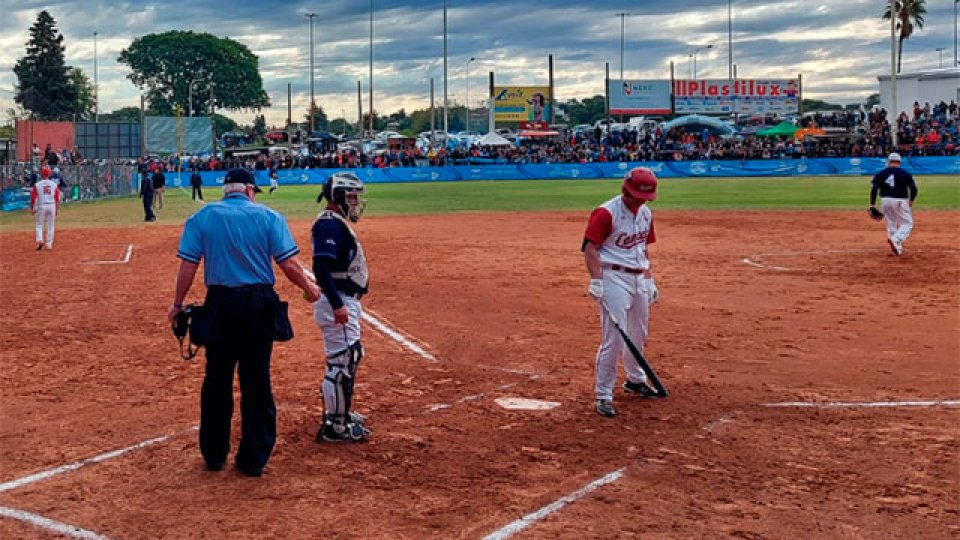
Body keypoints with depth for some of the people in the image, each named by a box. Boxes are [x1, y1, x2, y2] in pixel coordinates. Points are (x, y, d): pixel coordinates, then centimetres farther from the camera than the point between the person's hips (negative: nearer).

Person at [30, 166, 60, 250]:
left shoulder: (37, 185, -3)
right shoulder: (54, 184, 1)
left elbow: (33, 198, -2)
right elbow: (57, 199, 2)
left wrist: (31, 209, 8)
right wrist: (57, 209, 10)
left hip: (41, 206, -1)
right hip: (52, 206, 1)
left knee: (39, 225, 9)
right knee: (50, 226, 9)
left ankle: (40, 240, -12)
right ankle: (49, 244, 10)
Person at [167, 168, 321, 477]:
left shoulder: (202, 217, 1)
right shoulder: (268, 217, -2)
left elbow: (188, 265, -4)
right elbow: (289, 264, -8)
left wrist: (178, 304, 5)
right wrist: (309, 288, 9)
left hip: (219, 304, 1)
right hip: (259, 304, -1)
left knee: (217, 379, 13)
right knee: (257, 381, 7)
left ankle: (214, 454, 22)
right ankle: (253, 459, 13)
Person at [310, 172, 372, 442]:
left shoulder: (339, 223, 15)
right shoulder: (329, 224, -17)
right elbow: (321, 267, -26)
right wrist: (337, 305, -29)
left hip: (346, 302, 11)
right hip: (338, 302, -11)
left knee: (351, 356, 21)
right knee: (341, 362, -7)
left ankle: (340, 412, 34)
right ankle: (334, 426, 0)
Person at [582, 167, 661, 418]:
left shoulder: (646, 213, 10)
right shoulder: (606, 213, -14)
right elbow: (590, 248, -17)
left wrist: (649, 279, 17)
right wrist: (596, 281, -24)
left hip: (639, 279, 8)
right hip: (614, 277, -8)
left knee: (638, 335, 19)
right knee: (614, 339, -10)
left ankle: (635, 380, 40)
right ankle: (603, 394, -2)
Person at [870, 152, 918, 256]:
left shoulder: (881, 174, 4)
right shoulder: (905, 174, 0)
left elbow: (874, 188, -4)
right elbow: (914, 188, -5)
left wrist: (872, 204, -2)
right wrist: (911, 200, 12)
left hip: (885, 201, 3)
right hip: (900, 201, -3)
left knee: (891, 223, 17)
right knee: (907, 223, 5)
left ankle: (897, 247, 16)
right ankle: (896, 240, -21)